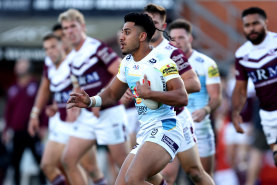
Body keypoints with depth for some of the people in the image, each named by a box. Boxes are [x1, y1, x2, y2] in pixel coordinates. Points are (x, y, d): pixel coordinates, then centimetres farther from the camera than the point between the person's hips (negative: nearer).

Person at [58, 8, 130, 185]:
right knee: (69, 159, -1)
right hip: (88, 115, 8)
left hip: (110, 113, -8)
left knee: (124, 163, -3)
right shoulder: (74, 57, 12)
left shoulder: (98, 48, -12)